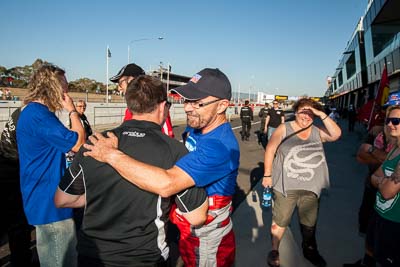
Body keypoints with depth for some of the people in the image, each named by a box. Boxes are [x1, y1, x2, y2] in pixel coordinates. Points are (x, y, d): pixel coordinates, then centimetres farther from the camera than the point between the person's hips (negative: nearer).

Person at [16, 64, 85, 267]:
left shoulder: (33, 112, 13)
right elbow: (79, 143, -20)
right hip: (49, 202, -11)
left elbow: (64, 143, 19)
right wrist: (72, 110, -12)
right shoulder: (38, 115, -20)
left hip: (45, 200, 11)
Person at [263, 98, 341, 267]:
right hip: (286, 186, -3)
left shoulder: (317, 132, 4)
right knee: (280, 222, 7)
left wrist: (322, 115, -17)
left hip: (311, 188, 3)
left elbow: (336, 134, -12)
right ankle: (274, 250, 28)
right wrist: (267, 175, -5)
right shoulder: (284, 129, -5)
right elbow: (270, 150, -4)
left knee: (310, 223, 20)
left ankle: (309, 250, 42)